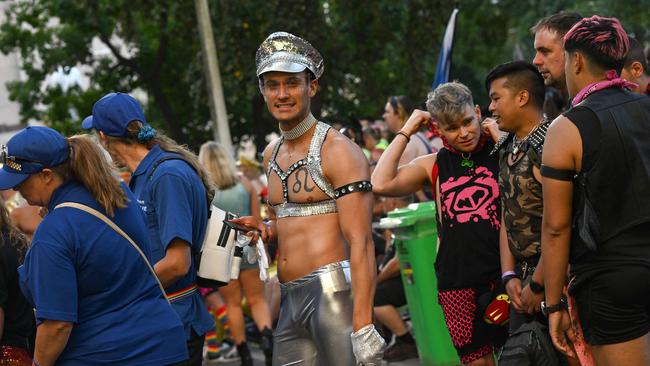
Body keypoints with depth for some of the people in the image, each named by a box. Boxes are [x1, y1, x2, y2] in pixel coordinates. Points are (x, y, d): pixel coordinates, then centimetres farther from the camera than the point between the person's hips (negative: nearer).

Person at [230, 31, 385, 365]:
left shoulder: (337, 150, -7)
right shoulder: (272, 154, 17)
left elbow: (360, 242, -14)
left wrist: (362, 328, -23)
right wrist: (267, 230, 10)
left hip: (333, 291, -8)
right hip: (290, 301, 8)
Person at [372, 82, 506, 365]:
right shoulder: (433, 166, 11)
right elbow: (381, 184, -4)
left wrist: (499, 136, -8)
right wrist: (405, 132, 2)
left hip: (503, 275, -2)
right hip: (457, 282, 2)